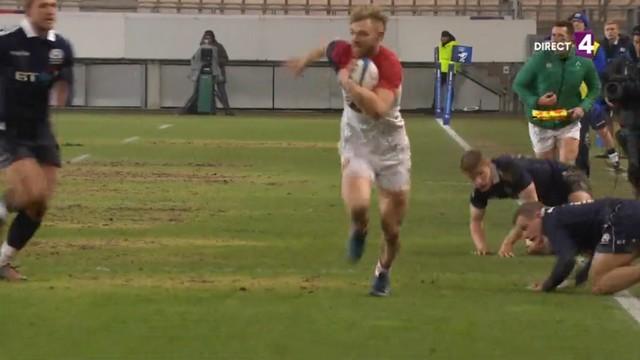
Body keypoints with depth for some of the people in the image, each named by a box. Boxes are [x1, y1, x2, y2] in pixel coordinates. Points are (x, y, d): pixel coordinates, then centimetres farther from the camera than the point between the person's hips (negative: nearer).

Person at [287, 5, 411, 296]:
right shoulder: (344, 52, -12)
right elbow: (326, 48, 15)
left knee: (391, 228, 7)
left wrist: (348, 83, -40)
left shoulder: (390, 65, -27)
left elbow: (378, 108, -42)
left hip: (391, 148, -2)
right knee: (358, 204, -28)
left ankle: (383, 272, 38)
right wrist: (305, 60, 32)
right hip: (356, 144, 2)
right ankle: (359, 230, 10)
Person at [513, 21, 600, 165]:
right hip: (541, 125, 0)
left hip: (569, 124, 0)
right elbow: (518, 84, -7)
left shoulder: (583, 62, -10)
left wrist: (583, 107, -12)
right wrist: (535, 101, -24)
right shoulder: (540, 58, -17)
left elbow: (595, 88, 6)